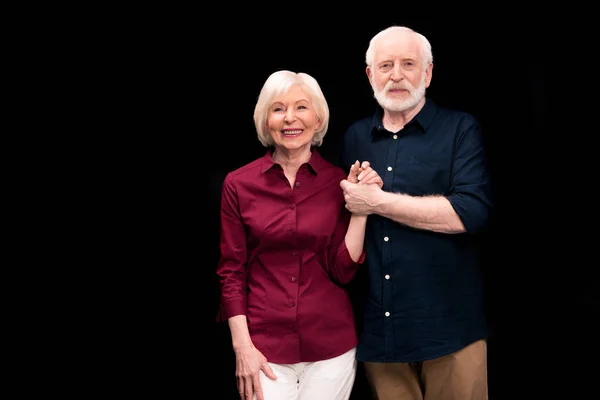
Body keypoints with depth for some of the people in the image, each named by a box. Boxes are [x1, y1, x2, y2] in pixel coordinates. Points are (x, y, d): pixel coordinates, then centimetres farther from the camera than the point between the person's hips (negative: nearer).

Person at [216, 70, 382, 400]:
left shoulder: (340, 181, -1)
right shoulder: (238, 184, -2)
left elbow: (343, 270, -5)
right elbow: (231, 271, 0)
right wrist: (242, 346, -6)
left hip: (331, 344, 1)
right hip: (264, 345, -1)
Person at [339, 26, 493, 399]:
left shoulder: (460, 129, -2)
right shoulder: (355, 137, 11)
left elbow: (473, 212, -17)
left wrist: (378, 202, -14)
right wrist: (352, 196, -1)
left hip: (449, 326, -3)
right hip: (377, 327, 4)